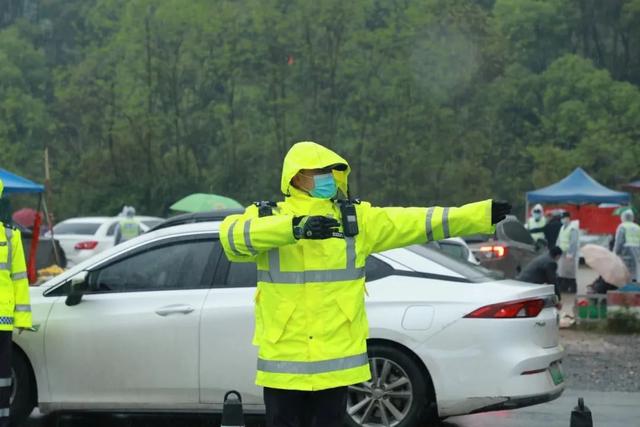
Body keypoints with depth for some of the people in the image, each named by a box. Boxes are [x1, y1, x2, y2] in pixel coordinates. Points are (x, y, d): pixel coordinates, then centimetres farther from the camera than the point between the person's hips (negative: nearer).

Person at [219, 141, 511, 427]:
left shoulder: (355, 219, 5)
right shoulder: (263, 217, -1)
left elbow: (414, 222, 1)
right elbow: (234, 234, -23)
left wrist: (483, 214, -6)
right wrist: (295, 227, -37)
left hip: (336, 357, 2)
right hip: (282, 361, -1)